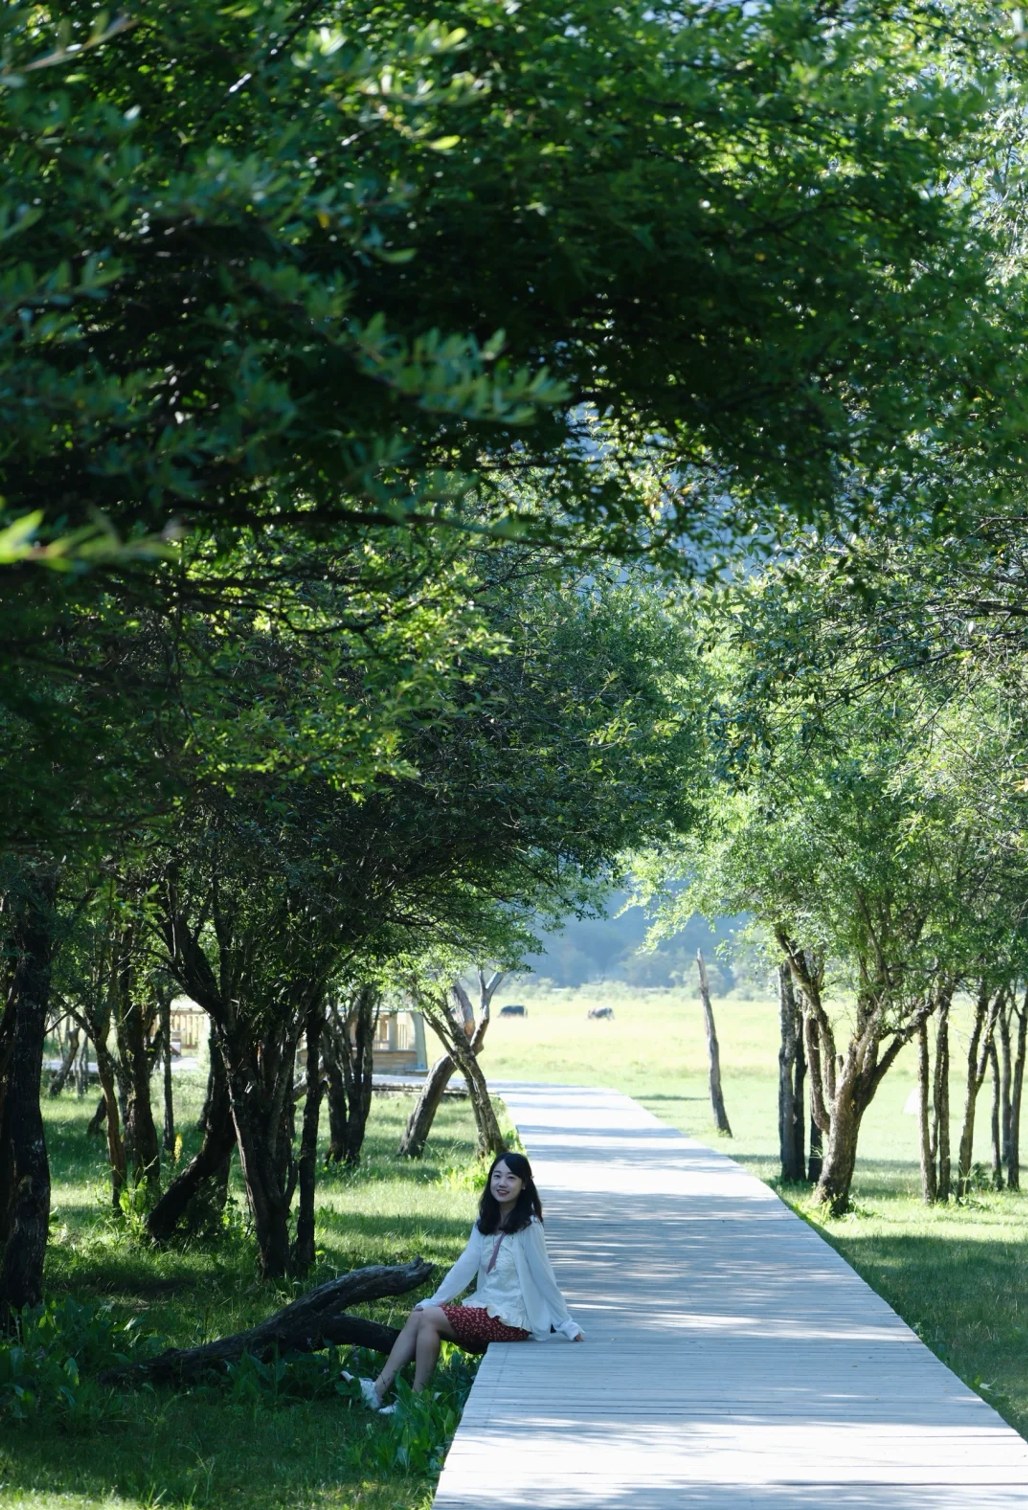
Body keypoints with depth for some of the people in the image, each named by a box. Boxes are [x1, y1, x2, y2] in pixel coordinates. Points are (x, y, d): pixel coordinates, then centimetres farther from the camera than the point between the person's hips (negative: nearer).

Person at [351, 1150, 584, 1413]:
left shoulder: (527, 1226, -12)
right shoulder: (486, 1223, 11)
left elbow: (544, 1278, -10)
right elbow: (464, 1267, 6)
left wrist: (567, 1325, -8)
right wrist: (432, 1302, -3)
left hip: (512, 1319, -7)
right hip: (485, 1308, 7)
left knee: (428, 1319, -17)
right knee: (418, 1315, -9)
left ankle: (416, 1399, -10)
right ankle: (379, 1389, -13)